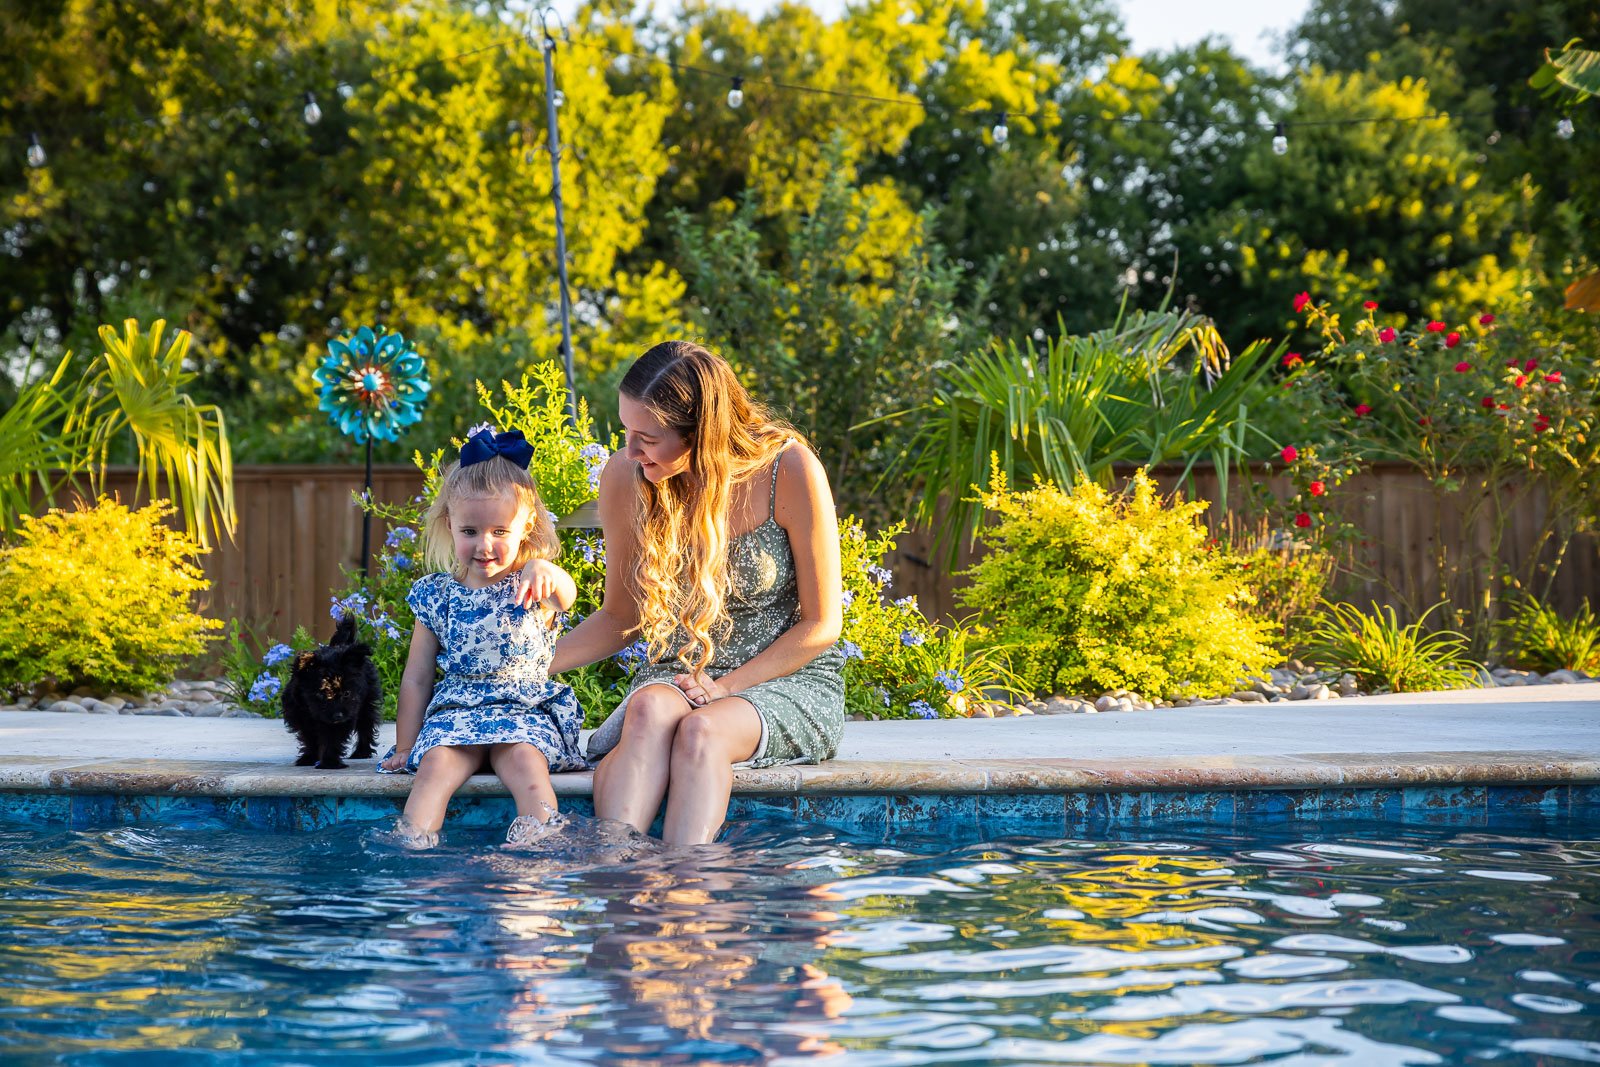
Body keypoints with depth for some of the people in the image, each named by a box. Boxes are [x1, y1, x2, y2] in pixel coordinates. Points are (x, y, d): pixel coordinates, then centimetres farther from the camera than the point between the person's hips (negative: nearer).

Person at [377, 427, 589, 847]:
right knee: (435, 764, -28)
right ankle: (411, 847, -39)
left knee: (524, 759, -32)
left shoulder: (533, 588, 3)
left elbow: (565, 596, -25)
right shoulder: (437, 595, 11)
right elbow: (416, 678, 14)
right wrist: (405, 746, 9)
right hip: (454, 709, 2)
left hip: (525, 708, -2)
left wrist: (547, 572, -50)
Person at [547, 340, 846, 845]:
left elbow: (821, 624, -7)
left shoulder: (789, 472, -15)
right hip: (675, 676, 2)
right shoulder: (625, 478, -5)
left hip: (788, 679, -2)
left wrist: (725, 687, -16)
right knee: (650, 709, -34)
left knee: (699, 730, -35)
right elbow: (620, 617, 9)